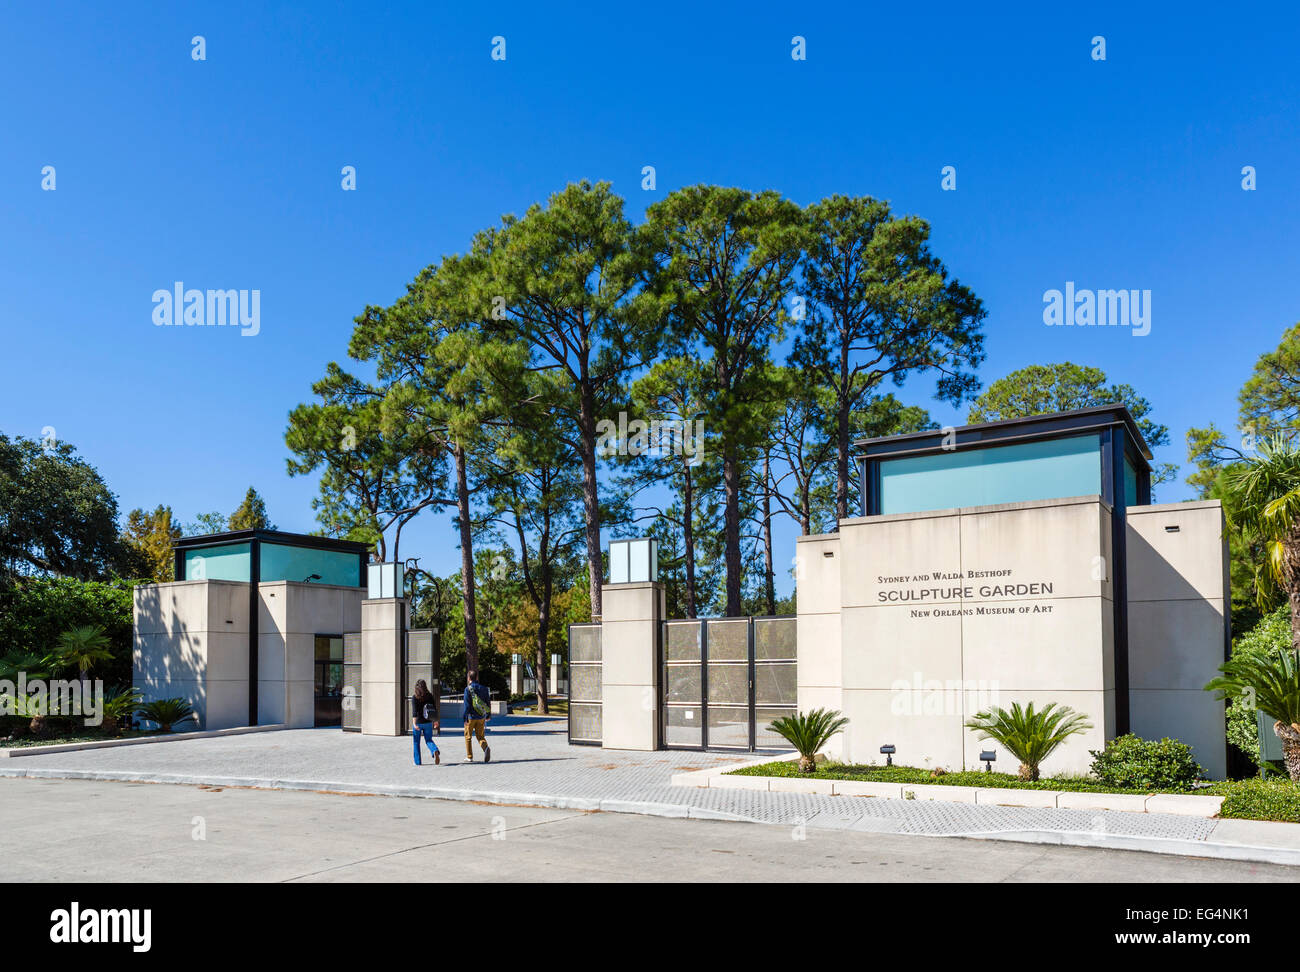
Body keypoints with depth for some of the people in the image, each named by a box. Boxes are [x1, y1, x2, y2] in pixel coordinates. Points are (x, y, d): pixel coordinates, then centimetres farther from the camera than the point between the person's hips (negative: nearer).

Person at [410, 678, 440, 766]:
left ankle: (418, 762, 17)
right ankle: (435, 751, -16)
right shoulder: (430, 696, 0)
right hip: (428, 722, 3)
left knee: (416, 742, 13)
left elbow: (414, 711, -19)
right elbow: (435, 709, 5)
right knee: (429, 740, 14)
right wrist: (435, 721, 16)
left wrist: (414, 723, -24)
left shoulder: (415, 697, -11)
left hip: (418, 722, -3)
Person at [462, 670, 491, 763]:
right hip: (481, 717, 4)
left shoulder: (468, 689, -9)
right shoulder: (484, 688, 4)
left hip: (471, 717, -4)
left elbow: (467, 704, -13)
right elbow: (488, 702, 8)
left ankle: (469, 757, 14)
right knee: (480, 736, 11)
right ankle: (486, 747, -19)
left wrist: (465, 718, -9)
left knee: (468, 737, 11)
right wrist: (488, 715, 19)